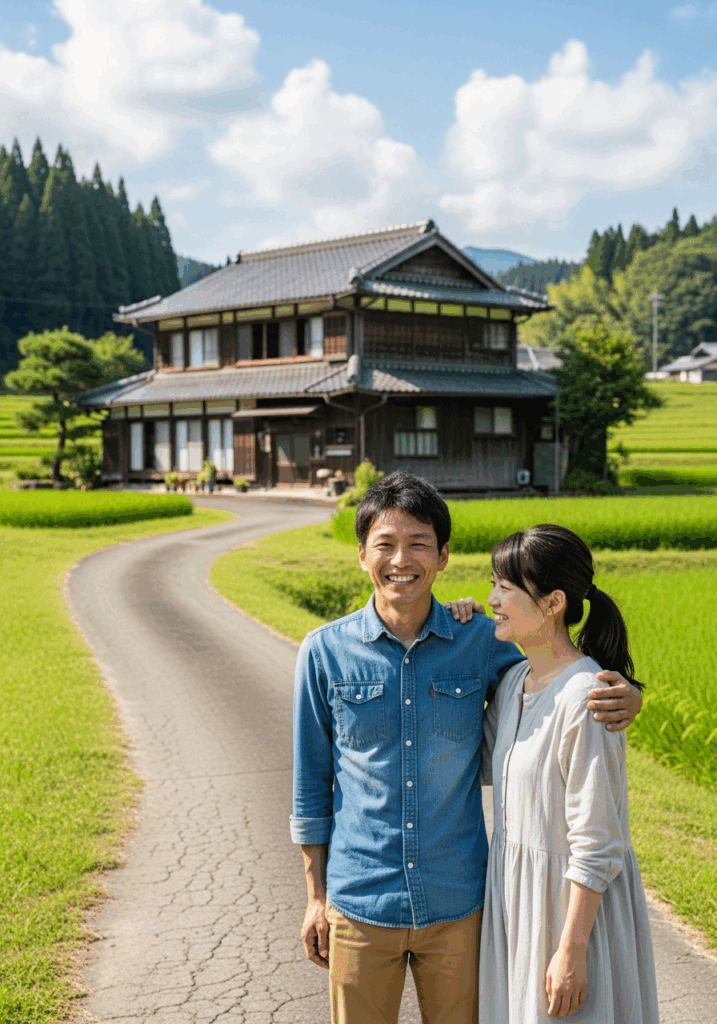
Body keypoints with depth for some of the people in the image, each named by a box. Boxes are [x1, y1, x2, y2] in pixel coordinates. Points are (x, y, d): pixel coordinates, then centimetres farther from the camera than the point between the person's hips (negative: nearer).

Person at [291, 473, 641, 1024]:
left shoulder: (482, 643, -4)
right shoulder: (325, 652, -4)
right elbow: (312, 782, 4)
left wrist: (625, 697, -13)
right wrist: (316, 895, 6)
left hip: (458, 903, 1)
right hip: (360, 907, -1)